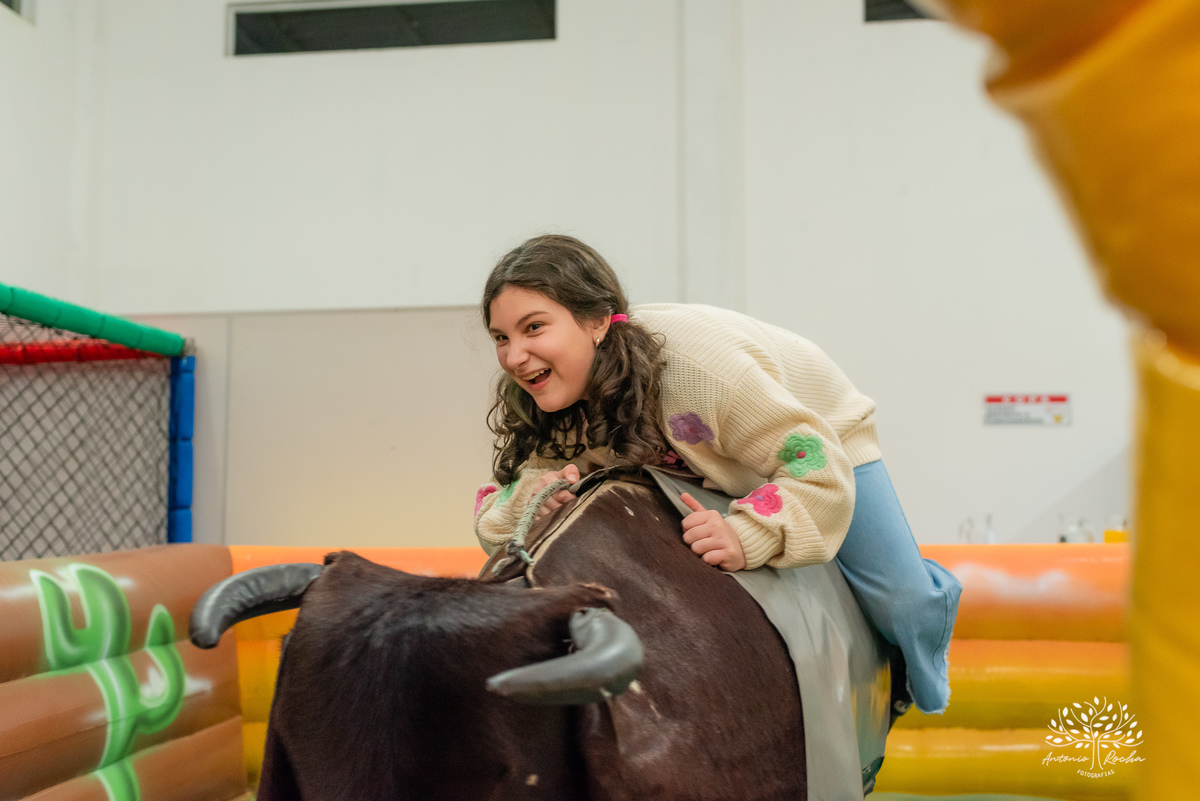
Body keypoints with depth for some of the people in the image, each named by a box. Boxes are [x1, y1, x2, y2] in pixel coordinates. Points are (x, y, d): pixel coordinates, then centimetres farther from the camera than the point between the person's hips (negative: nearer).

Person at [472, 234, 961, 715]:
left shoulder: (693, 366, -46)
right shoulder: (538, 409, -26)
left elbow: (817, 466, -41)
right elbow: (492, 512, -21)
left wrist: (746, 538, -55)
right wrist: (532, 493, -44)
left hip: (817, 436, -4)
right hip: (700, 468, 5)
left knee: (904, 601, -6)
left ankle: (926, 687, 33)